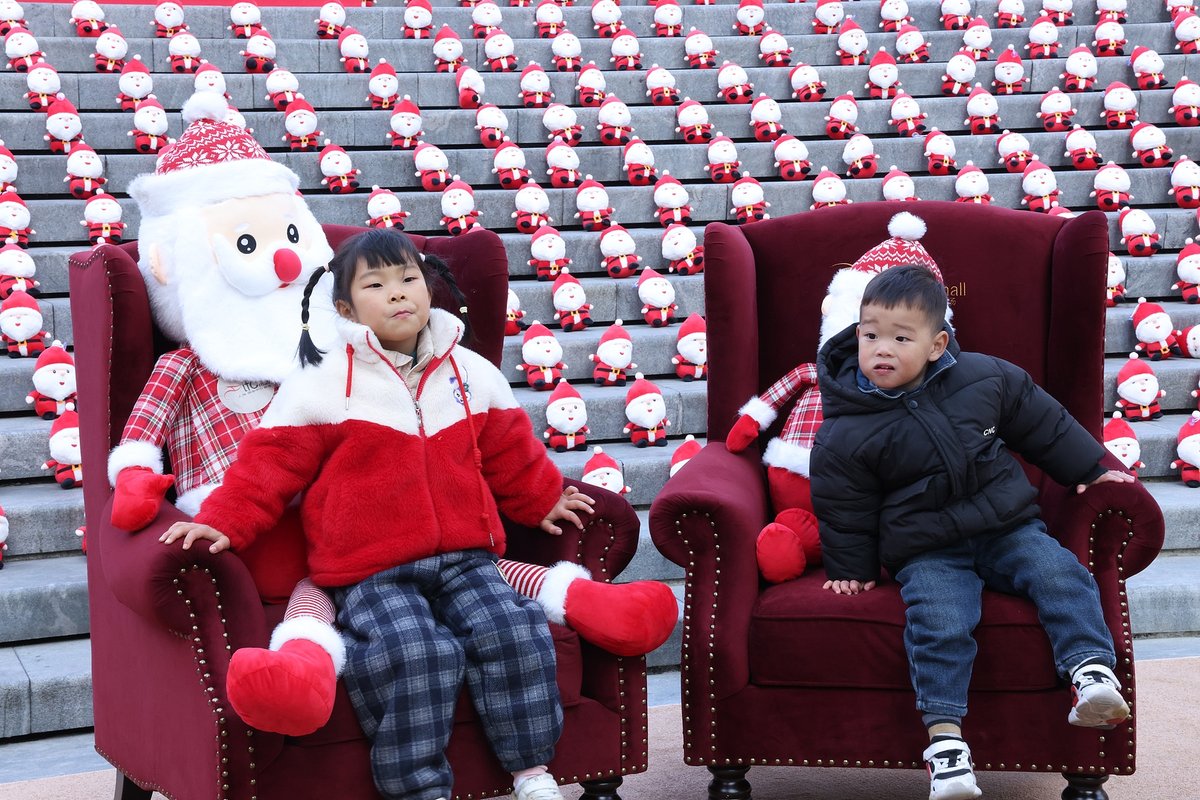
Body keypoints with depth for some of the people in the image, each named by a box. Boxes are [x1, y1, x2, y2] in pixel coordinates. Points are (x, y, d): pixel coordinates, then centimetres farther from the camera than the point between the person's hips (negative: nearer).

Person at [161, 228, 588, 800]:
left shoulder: (471, 373, 12)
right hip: (370, 574, -4)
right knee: (416, 652, -29)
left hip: (463, 559, 4)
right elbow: (271, 462, -3)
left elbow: (510, 452, 26)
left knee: (514, 632, -17)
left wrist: (544, 500, 35)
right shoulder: (322, 383, -2)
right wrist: (224, 522, -13)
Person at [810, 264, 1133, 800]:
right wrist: (851, 569, 5)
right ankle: (945, 736, -28)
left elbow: (1044, 423, 13)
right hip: (927, 552, -3)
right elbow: (844, 513, 3)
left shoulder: (984, 378, -1)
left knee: (1059, 573, -23)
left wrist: (1089, 469, 16)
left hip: (1008, 528, 3)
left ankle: (1091, 672, -24)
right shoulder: (845, 436, -8)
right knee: (940, 621, -28)